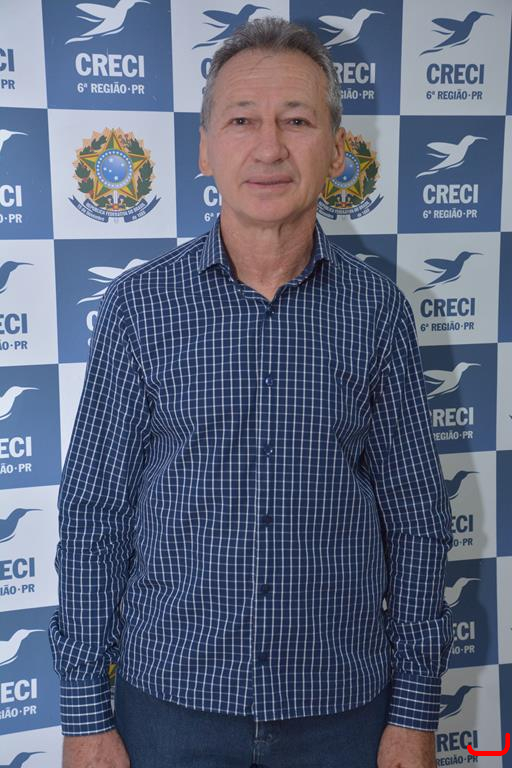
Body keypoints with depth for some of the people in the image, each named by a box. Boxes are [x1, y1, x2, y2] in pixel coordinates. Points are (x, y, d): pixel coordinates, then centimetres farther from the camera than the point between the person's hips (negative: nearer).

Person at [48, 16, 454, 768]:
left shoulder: (378, 310, -4)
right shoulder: (139, 304, -6)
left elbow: (417, 522, 0)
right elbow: (93, 515, -3)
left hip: (342, 706, 1)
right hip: (172, 700, 0)